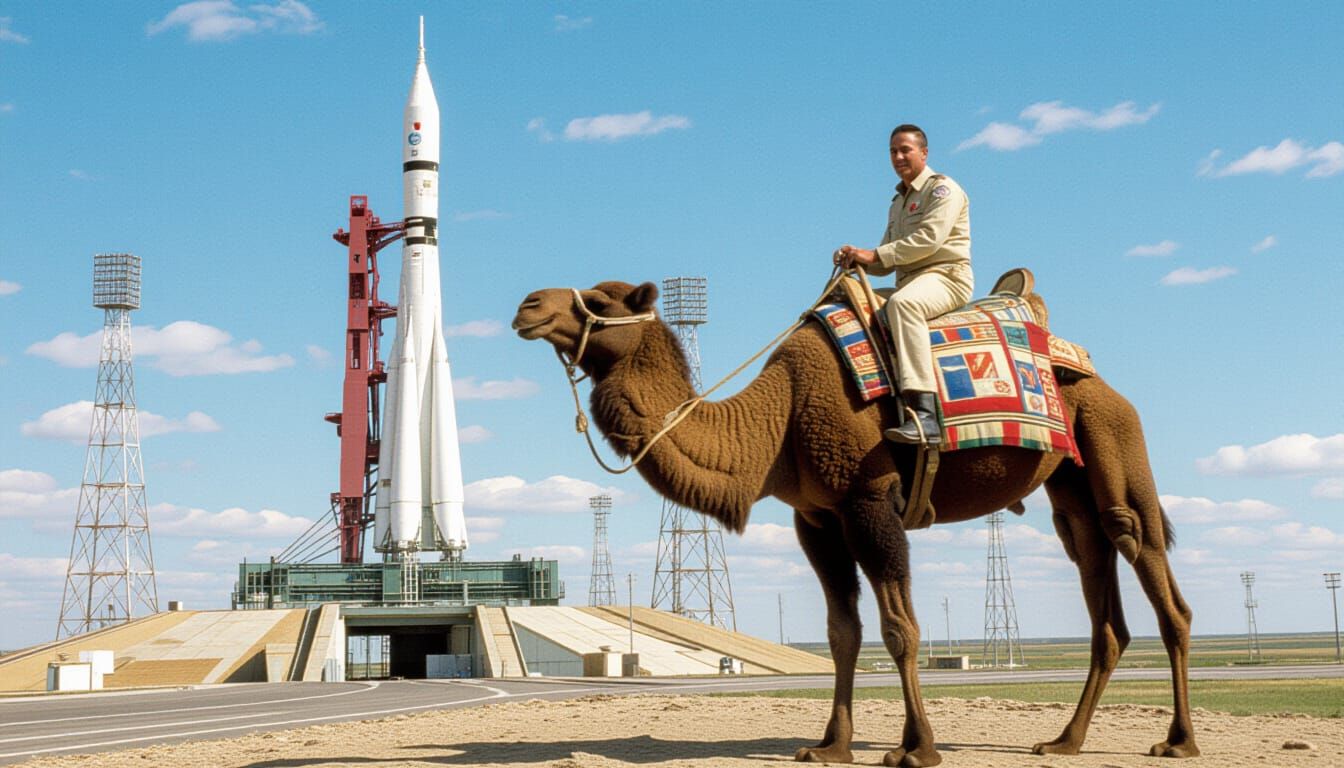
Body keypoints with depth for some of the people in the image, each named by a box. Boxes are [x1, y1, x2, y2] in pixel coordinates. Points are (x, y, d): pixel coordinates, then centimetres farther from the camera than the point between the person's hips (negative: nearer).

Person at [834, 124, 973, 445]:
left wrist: (875, 254, -17)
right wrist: (856, 259, 2)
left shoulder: (942, 189, 0)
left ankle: (924, 416, -51)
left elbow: (929, 238, -16)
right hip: (909, 283, 9)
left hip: (946, 276, -9)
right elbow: (887, 262, 24)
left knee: (902, 303, -39)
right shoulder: (899, 200, 26)